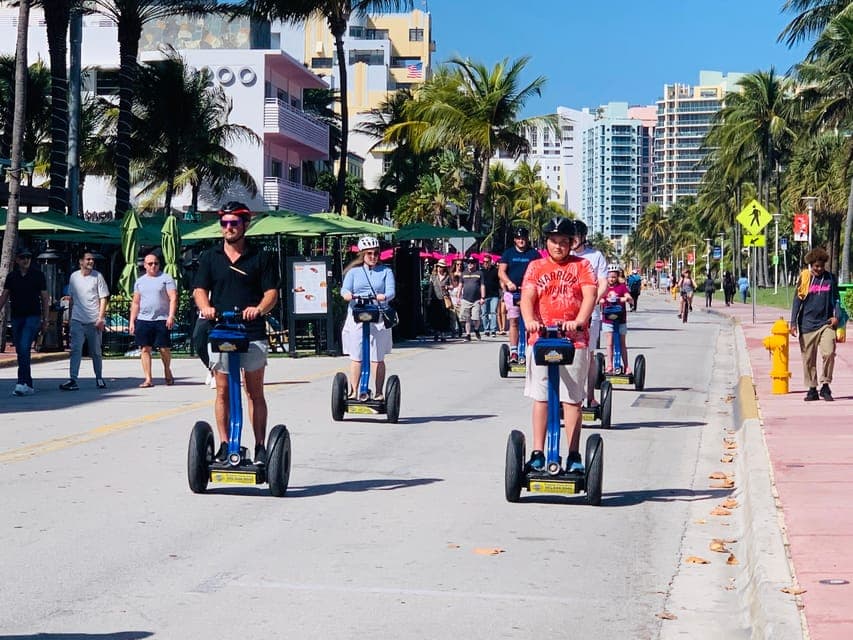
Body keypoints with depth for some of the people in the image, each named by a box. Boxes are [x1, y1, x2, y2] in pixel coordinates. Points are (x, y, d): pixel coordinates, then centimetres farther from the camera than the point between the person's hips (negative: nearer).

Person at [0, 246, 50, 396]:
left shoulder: (38, 275, 2)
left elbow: (45, 298, 6)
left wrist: (45, 320, 3)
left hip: (33, 316, -4)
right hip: (16, 317, 4)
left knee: (24, 348, -19)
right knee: (20, 351, 5)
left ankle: (22, 383, -24)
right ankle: (28, 386, 11)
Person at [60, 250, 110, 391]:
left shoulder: (97, 276, 0)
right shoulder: (74, 276, 8)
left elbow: (103, 298, -1)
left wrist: (100, 318, -9)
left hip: (94, 321, -1)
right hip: (77, 320, 1)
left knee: (96, 352, 8)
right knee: (76, 350, -8)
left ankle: (99, 378, 21)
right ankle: (73, 380, -13)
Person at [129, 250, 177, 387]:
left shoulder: (166, 278, 3)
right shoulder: (139, 281, 16)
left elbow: (173, 298, -4)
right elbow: (135, 303, 18)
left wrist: (171, 316, -16)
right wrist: (132, 321, 11)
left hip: (162, 320, -4)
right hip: (143, 320, 4)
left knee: (164, 349, -3)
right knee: (145, 349, -2)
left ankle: (167, 370, 24)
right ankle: (148, 379, 0)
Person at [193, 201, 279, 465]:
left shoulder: (261, 256, 4)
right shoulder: (210, 257, 10)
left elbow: (272, 292, 0)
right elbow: (200, 289, 5)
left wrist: (259, 309, -21)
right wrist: (205, 307, -17)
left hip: (253, 333, -2)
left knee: (255, 392, 2)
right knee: (223, 391, 4)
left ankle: (260, 446, 6)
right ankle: (224, 446, 11)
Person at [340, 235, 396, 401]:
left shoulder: (386, 271, 11)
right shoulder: (354, 271, 12)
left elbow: (391, 291, -2)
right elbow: (344, 289, -1)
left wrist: (381, 297, -24)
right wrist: (349, 295, -25)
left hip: (378, 319, 0)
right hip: (356, 317, 0)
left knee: (377, 358, 0)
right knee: (356, 357, 1)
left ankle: (379, 393, 6)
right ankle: (354, 392, 7)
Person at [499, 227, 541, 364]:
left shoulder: (534, 254, 8)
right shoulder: (508, 253, 11)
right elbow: (501, 271, 4)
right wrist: (509, 283, -14)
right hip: (512, 292, 1)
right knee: (513, 322, -1)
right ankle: (513, 352, -1)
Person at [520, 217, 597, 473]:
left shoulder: (581, 265, 8)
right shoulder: (536, 267, 11)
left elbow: (590, 294, -6)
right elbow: (527, 297, -2)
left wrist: (579, 321, -25)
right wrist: (529, 321, -23)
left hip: (574, 340, -1)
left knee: (572, 400, 0)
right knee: (540, 398, 4)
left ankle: (574, 456, 4)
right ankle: (537, 454, 8)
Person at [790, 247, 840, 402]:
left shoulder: (830, 279, 6)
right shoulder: (804, 279, 2)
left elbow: (835, 299, 13)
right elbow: (797, 301, 4)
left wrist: (836, 316, -3)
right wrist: (793, 323, 0)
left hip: (826, 324, 0)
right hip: (807, 324, 0)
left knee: (829, 353, -16)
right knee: (808, 359, 4)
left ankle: (825, 386, -2)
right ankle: (812, 389, 15)